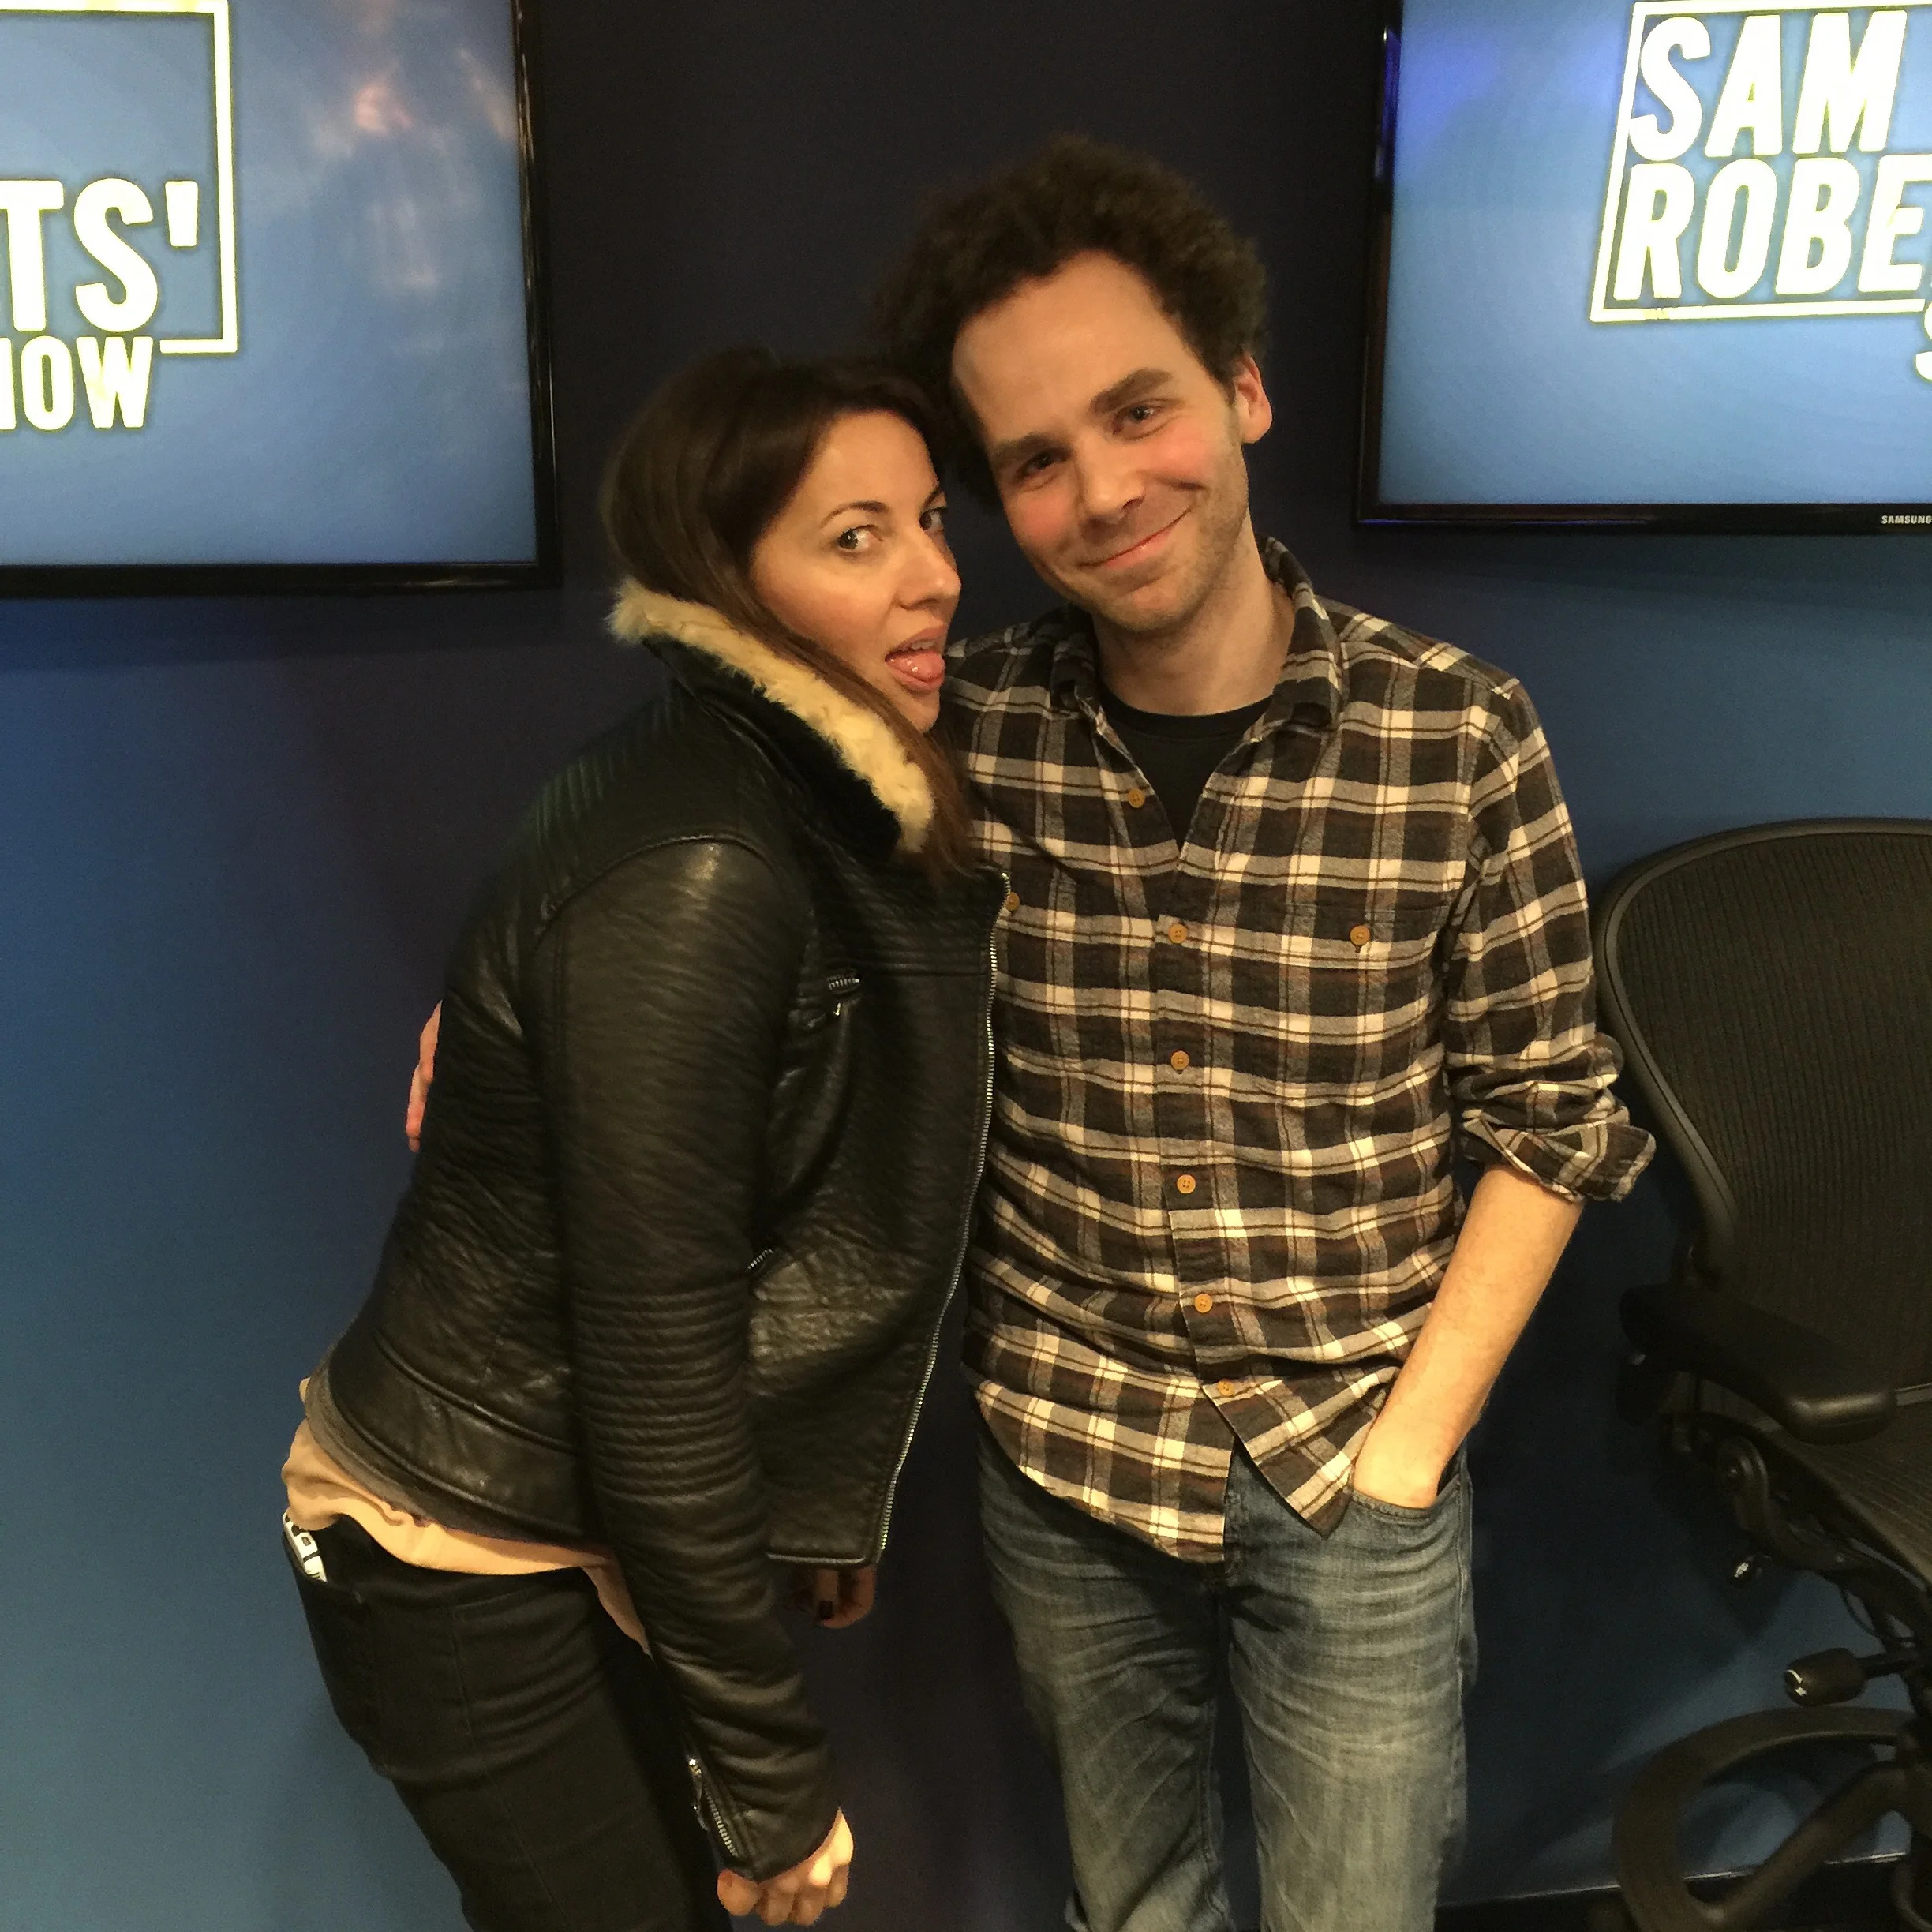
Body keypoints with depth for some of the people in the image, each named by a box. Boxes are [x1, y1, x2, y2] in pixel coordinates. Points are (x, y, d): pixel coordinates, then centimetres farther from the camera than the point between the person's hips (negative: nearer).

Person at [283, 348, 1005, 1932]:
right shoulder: (692, 879, -27)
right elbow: (655, 1365, -25)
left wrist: (830, 1507, 14)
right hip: (473, 1574, -7)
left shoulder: (822, 809, -1)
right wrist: (778, 1776, -16)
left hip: (591, 1528, 8)